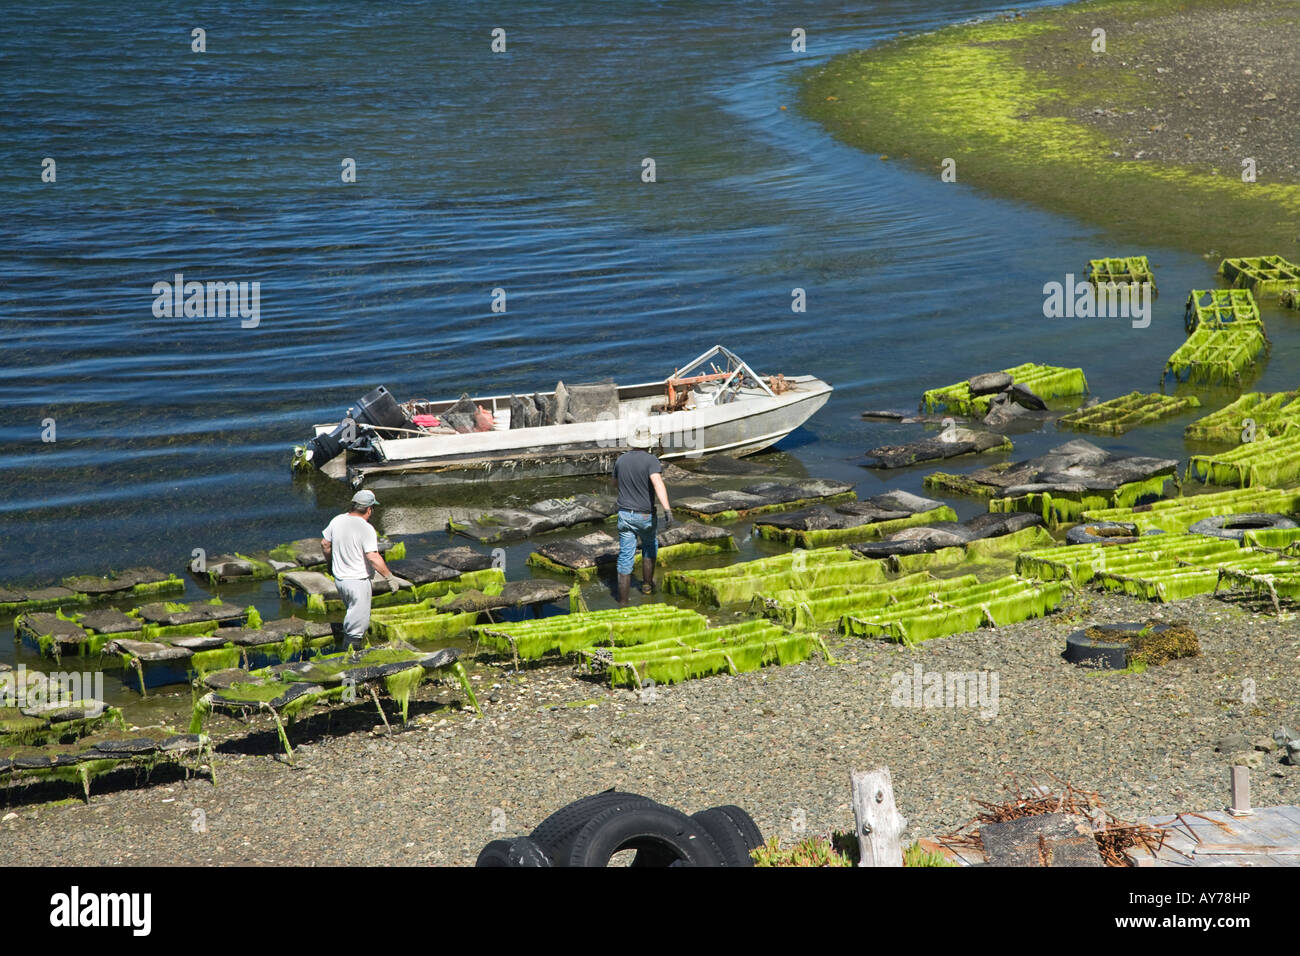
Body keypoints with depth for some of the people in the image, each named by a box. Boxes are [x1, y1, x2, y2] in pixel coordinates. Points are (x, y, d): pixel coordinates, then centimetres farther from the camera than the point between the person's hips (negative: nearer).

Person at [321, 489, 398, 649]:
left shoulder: (337, 521, 1)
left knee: (352, 616, 25)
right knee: (358, 624, 2)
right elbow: (373, 557, -26)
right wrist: (390, 577, -19)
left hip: (339, 579, 7)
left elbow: (324, 544, 13)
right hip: (358, 581, -7)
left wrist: (330, 563, 29)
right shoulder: (366, 529, -20)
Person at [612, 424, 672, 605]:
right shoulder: (651, 461, -15)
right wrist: (667, 510, -40)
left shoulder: (621, 460, 0)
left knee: (625, 557, 2)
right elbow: (658, 484, -31)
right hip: (645, 515, -2)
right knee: (650, 546, 28)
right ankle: (647, 583, 38)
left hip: (625, 515, 2)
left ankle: (623, 601, 1)